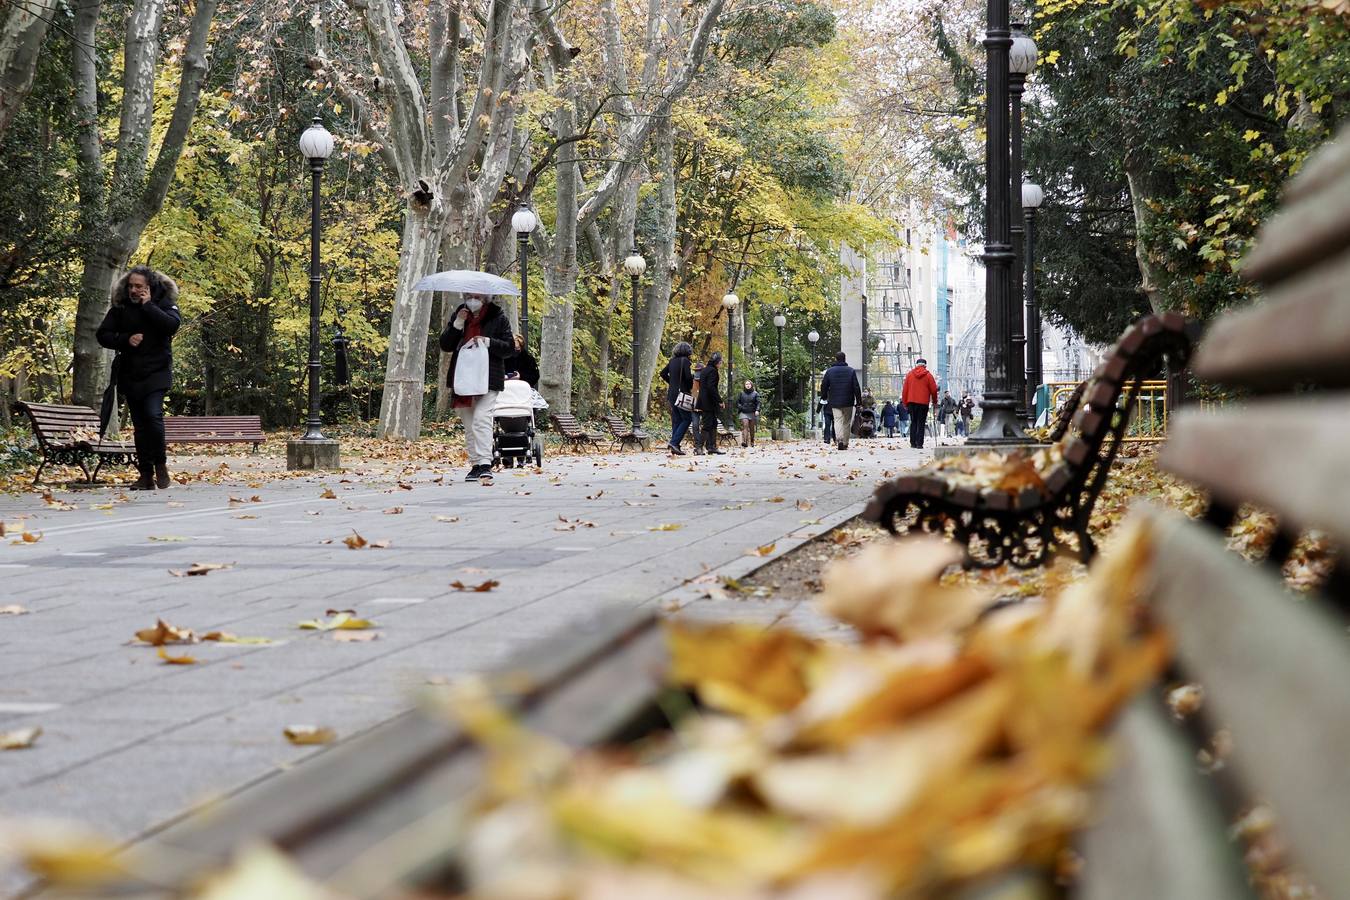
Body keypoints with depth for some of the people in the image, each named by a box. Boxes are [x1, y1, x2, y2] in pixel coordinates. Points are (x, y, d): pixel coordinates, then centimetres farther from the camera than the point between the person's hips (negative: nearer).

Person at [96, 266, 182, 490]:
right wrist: (126, 339, -12)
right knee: (140, 425, 7)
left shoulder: (164, 303, -3)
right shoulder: (120, 307, 4)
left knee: (153, 415, -22)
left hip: (156, 372, -4)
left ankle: (160, 464, -4)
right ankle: (146, 476, 11)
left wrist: (148, 306, -18)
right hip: (130, 375, 4)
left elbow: (172, 325, -22)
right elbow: (103, 335, 4)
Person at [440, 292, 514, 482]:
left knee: (481, 419, -19)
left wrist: (488, 342, -15)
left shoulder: (497, 317, 2)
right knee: (469, 424, 8)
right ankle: (475, 464, 14)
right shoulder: (458, 315, 12)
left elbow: (510, 347, 0)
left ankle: (485, 464, -24)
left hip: (488, 379, -5)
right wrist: (457, 324, -7)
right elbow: (445, 345, 7)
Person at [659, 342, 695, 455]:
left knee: (676, 420, 10)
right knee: (686, 419, -2)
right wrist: (690, 387, -2)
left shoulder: (672, 361, 10)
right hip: (682, 394, -7)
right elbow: (688, 376, -19)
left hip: (671, 394, 7)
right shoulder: (685, 361, -11)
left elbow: (663, 374, 14)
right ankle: (674, 442, -15)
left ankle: (675, 447, 8)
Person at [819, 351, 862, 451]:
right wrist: (859, 400, 4)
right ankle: (845, 443, 11)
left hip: (835, 402, 0)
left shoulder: (829, 371, 1)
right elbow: (856, 387, -2)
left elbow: (824, 386, 5)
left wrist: (824, 397, 21)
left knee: (838, 420, -4)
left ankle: (840, 440, -26)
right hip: (848, 402, 0)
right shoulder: (851, 371, -1)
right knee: (847, 422, 10)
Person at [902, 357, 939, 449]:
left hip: (911, 401, 3)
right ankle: (919, 443, -8)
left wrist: (905, 402, 12)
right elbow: (934, 390, 0)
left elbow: (905, 389, 6)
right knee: (921, 423, -1)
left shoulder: (910, 374, 5)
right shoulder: (928, 375, -3)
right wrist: (934, 400, 16)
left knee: (913, 422, 12)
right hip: (923, 402, -3)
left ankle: (913, 442, 8)